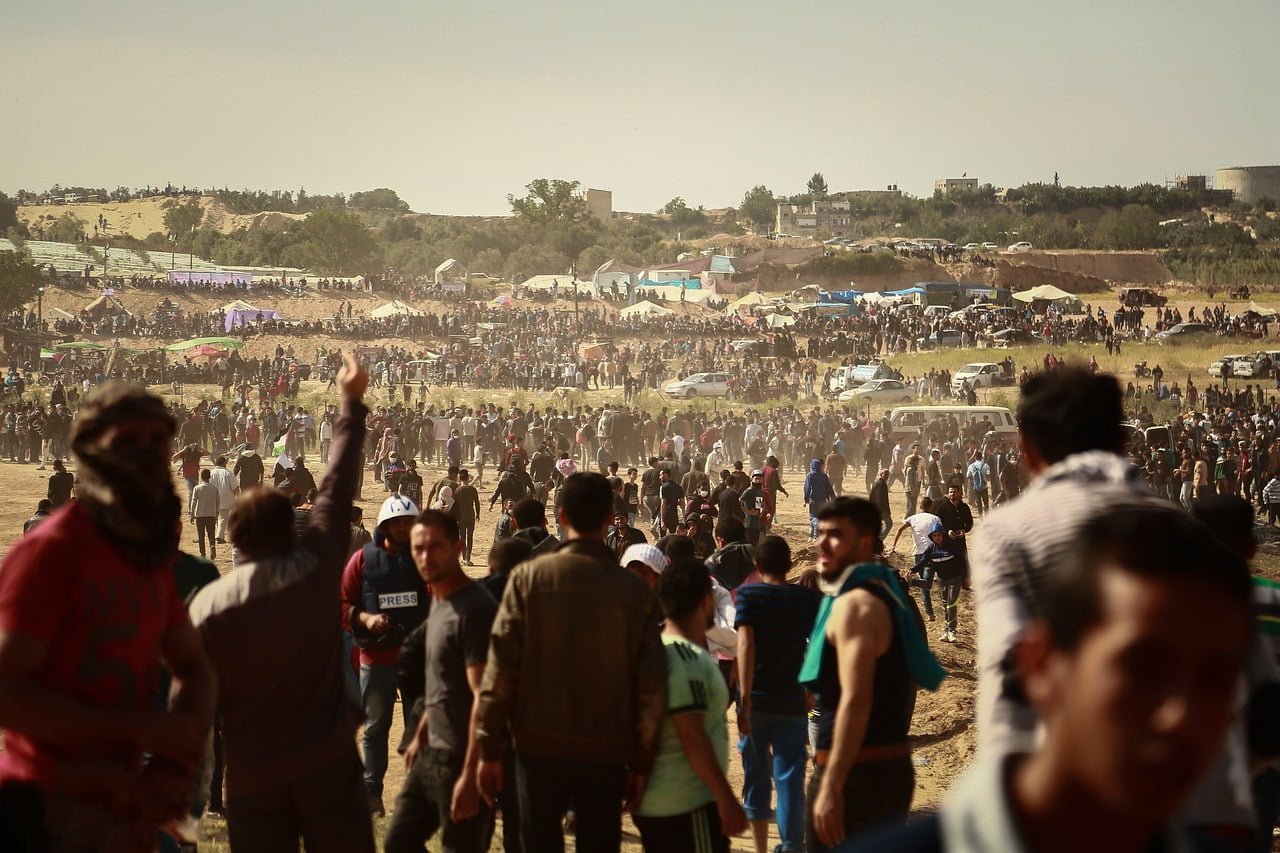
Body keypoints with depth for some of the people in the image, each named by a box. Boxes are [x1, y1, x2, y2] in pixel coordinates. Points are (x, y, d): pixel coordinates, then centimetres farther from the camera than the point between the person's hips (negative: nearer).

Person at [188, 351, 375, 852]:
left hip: (253, 776, 0)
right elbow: (338, 483, 4)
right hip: (329, 760, 0)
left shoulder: (210, 604, -8)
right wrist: (352, 402, 16)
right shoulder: (316, 567, -7)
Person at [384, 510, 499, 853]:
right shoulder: (438, 600, 10)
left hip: (461, 760, -9)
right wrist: (420, 738, 23)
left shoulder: (475, 609, -19)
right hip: (432, 754, 9)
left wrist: (470, 775, -23)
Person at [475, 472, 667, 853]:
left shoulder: (529, 578, -5)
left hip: (540, 748, 0)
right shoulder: (635, 590, -4)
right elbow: (651, 687, -4)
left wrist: (490, 749, 0)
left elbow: (500, 669, -7)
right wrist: (641, 762, 6)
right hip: (606, 753, 0)